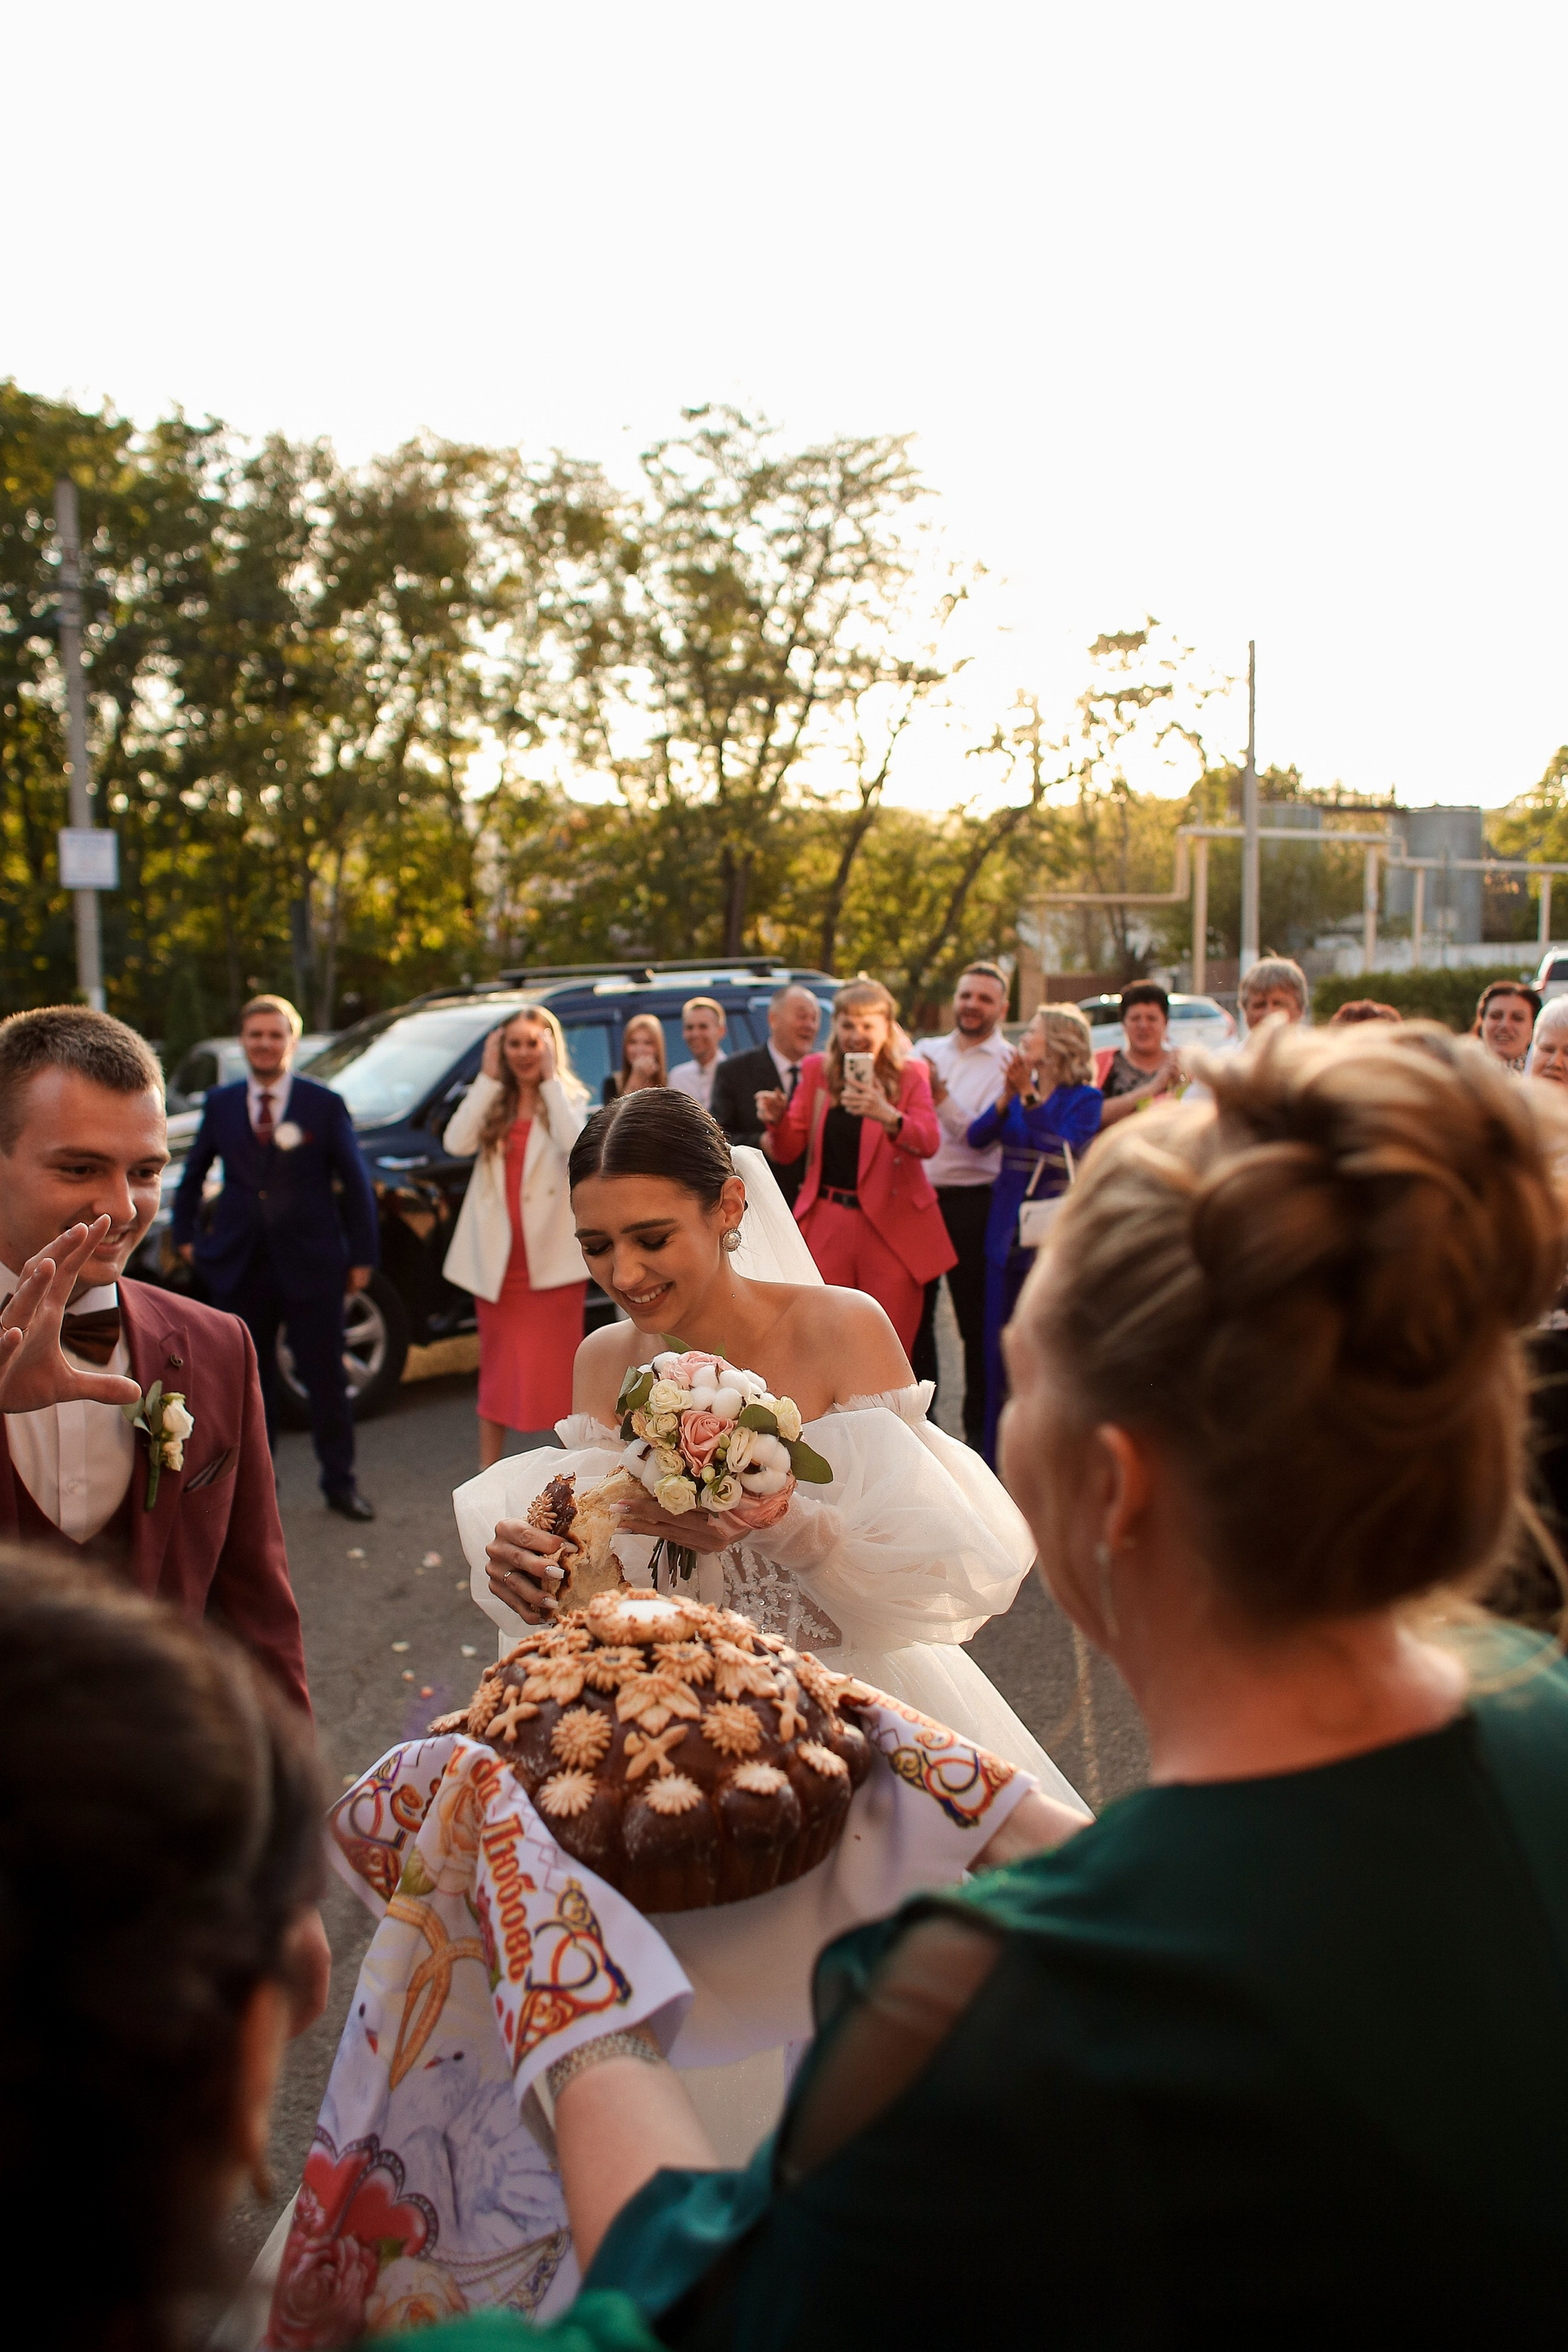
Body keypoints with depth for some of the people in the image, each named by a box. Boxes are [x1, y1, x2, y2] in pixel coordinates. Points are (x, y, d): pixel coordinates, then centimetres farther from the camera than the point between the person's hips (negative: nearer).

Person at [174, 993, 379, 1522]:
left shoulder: (325, 1105, -2)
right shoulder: (220, 1104, 6)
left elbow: (356, 1184, 1)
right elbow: (192, 1176, 18)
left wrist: (362, 1256, -1)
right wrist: (186, 1236, 13)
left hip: (311, 1265, -2)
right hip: (239, 1266, 3)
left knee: (325, 1376, 5)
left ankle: (340, 1482, 18)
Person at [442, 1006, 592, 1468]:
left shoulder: (569, 1097, 2)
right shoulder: (492, 1101, 9)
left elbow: (576, 1145, -21)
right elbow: (456, 1144, -11)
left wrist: (551, 1078, -15)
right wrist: (488, 1078, -8)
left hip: (553, 1257, -3)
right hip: (496, 1257, 3)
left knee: (558, 1368, 3)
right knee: (498, 1368, 11)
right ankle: (488, 1473, 19)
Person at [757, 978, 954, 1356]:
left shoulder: (910, 1075, 1)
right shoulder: (815, 1070, 8)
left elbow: (929, 1143, -17)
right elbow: (788, 1153, 7)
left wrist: (886, 1115, -36)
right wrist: (777, 1120, -15)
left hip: (891, 1226, -2)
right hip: (826, 1223, 2)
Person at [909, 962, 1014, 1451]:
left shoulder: (1010, 1064, -1)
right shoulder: (925, 1051, 13)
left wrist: (941, 1096, -20)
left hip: (972, 1204, -4)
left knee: (977, 1320, 3)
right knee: (913, 1312, 10)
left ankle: (979, 1426, 13)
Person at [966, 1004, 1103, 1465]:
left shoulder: (1084, 1098, -4)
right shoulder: (1019, 1089, 12)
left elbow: (1066, 1151, -21)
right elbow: (977, 1138, -2)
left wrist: (1030, 1098, -25)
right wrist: (1006, 1099, -17)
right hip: (1007, 1231, 5)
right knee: (1000, 1346, 9)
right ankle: (997, 1456, 19)